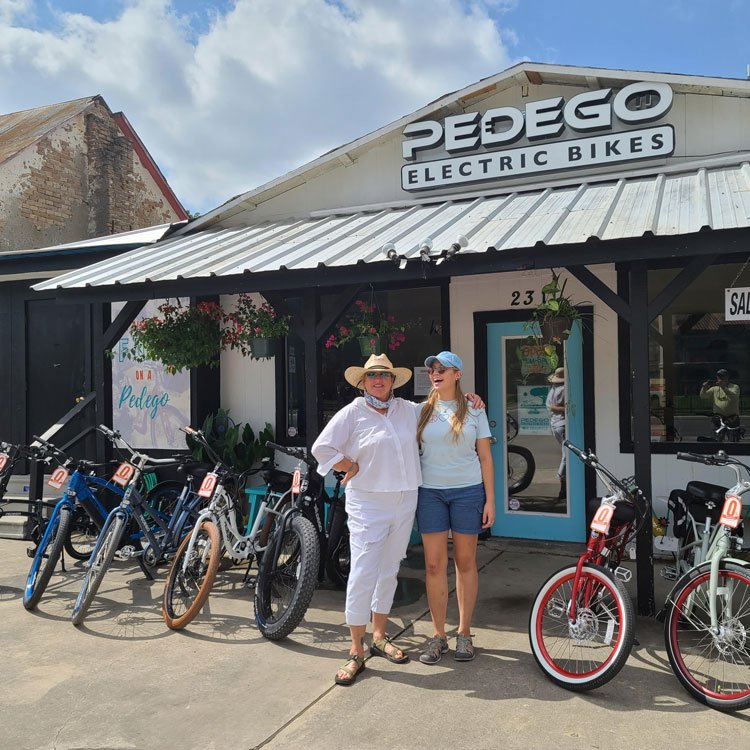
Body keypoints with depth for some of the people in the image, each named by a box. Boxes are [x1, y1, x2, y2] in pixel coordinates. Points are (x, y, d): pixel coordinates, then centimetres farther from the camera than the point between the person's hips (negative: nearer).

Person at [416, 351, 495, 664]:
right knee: (434, 564, 1)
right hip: (430, 491, 1)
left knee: (465, 562, 6)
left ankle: (464, 633, 18)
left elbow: (485, 457, 4)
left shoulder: (474, 411, 4)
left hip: (468, 490, -1)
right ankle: (438, 635, 12)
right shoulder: (422, 411, 7)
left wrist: (490, 500, -1)